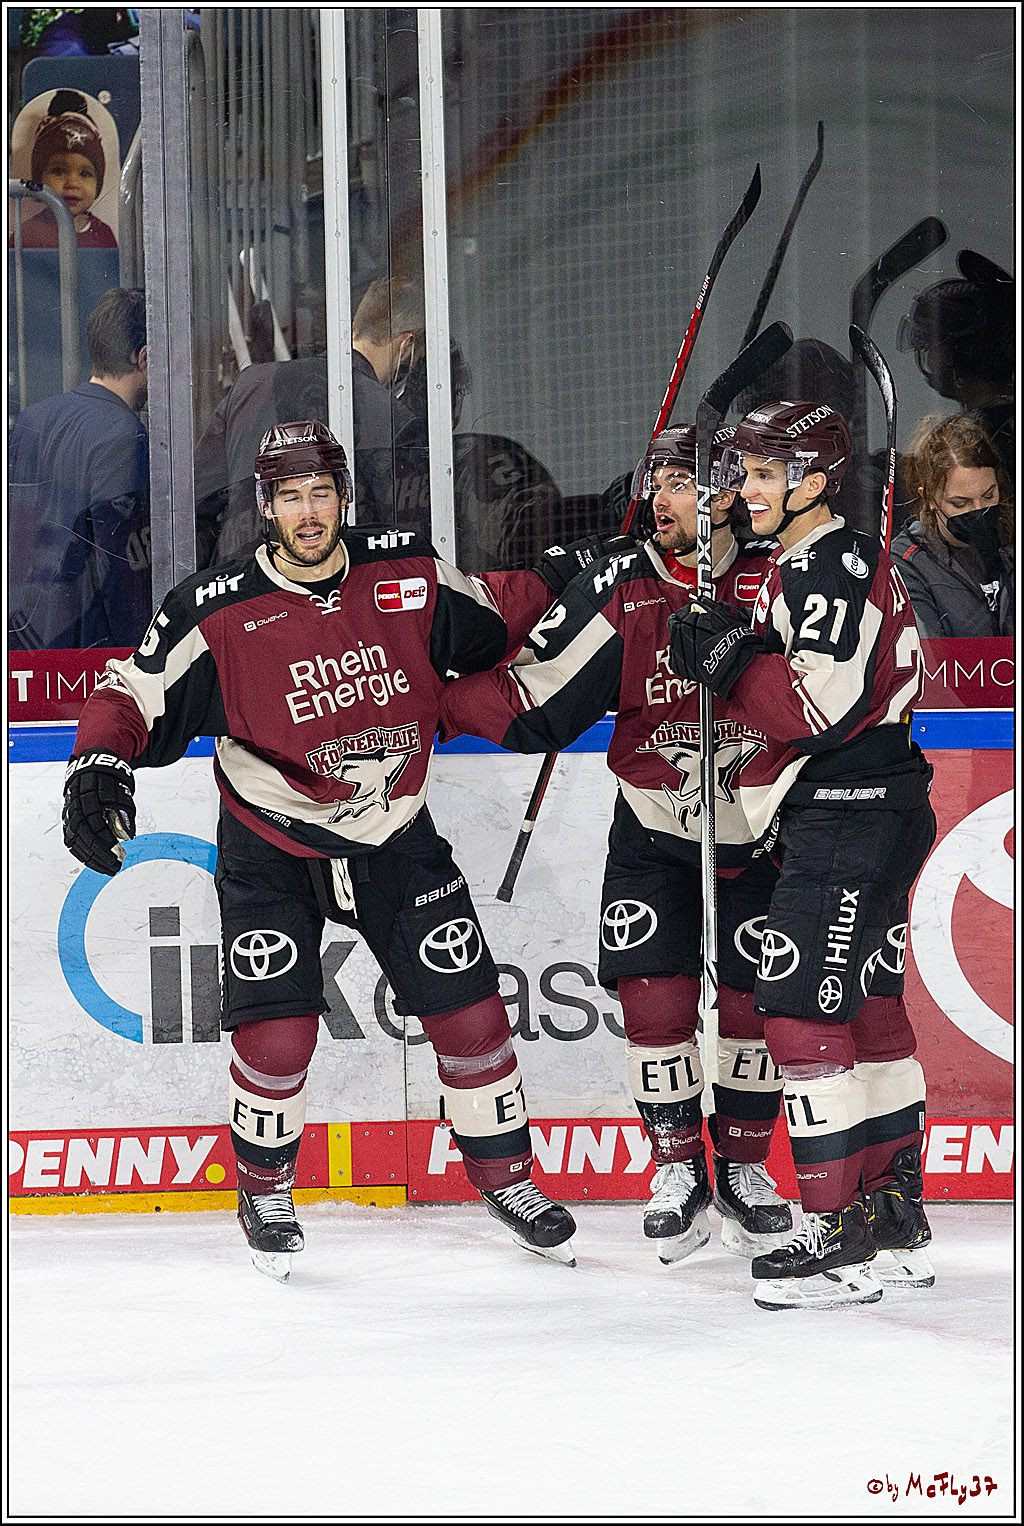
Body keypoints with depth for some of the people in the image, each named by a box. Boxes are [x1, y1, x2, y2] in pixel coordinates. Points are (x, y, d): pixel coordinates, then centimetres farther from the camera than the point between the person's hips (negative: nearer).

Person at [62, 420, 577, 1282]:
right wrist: (99, 765, -28)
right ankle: (265, 1193, 17)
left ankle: (507, 1178, 23)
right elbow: (135, 694, -13)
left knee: (470, 1011, 2)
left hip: (396, 838, 2)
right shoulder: (218, 612, -16)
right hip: (272, 848, -2)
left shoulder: (411, 573, -7)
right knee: (277, 1032, -10)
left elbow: (497, 636, 11)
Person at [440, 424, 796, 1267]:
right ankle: (678, 1171, 11)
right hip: (654, 827, 1)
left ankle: (744, 1166, 21)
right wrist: (433, 705, -15)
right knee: (655, 997, -5)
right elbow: (535, 704, -7)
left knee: (756, 1000, 2)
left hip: (759, 829, -1)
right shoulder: (617, 590, -9)